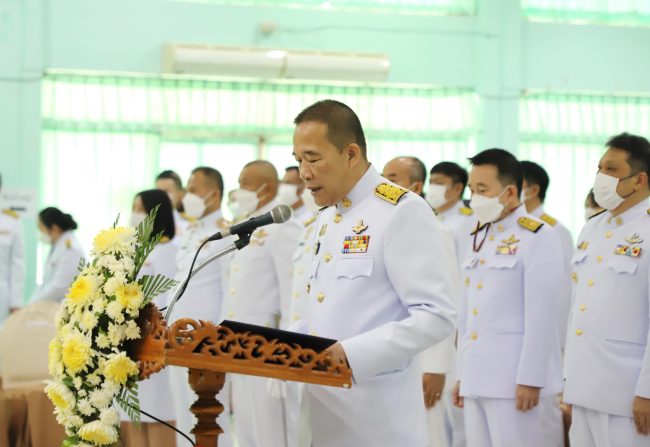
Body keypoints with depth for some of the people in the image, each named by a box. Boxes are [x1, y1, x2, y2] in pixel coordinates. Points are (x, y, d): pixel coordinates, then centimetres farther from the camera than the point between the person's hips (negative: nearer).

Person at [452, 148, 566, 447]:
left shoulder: (538, 237, -7)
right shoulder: (477, 239, 16)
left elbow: (542, 315, -13)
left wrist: (530, 379, -16)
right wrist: (462, 375, 16)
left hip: (517, 379, -7)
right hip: (476, 379, 7)